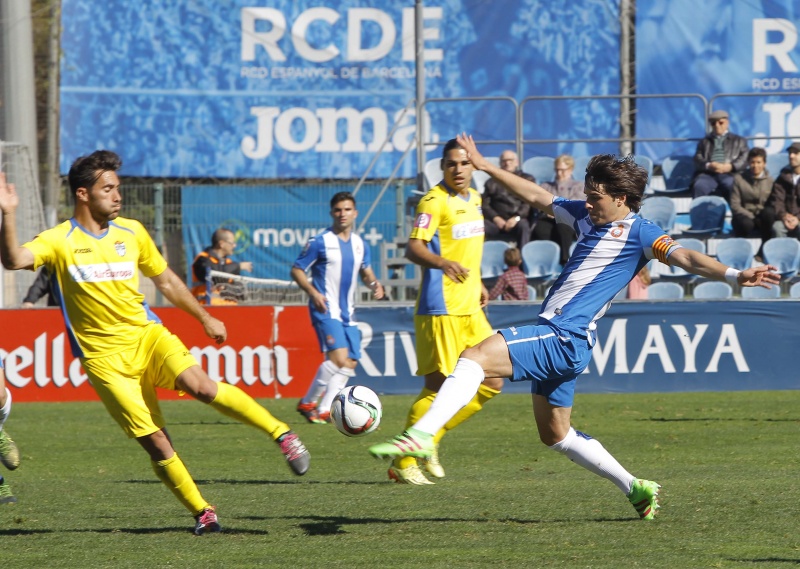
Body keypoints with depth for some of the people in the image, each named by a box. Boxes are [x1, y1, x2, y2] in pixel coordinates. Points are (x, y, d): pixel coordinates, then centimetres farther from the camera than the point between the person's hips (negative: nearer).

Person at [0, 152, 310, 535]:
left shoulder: (131, 232, 8)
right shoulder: (58, 241, -5)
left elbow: (165, 280, 22)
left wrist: (205, 318, 24)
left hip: (147, 335, 2)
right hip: (104, 356, -2)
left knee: (201, 386, -26)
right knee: (155, 442, -8)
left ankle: (282, 434, -16)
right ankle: (202, 513, 6)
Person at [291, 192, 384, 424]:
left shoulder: (360, 244, 11)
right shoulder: (320, 242, -7)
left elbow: (365, 272, 22)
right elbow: (296, 269, -4)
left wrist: (374, 283, -1)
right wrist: (312, 292, -19)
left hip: (347, 313, 7)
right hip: (326, 310, -7)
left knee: (350, 363, 3)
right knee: (339, 357, -21)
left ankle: (324, 410, 8)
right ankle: (308, 402, -7)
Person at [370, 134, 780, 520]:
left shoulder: (638, 233, -6)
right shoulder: (587, 216, 17)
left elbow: (684, 257, -18)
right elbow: (537, 197, 28)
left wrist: (735, 275, -34)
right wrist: (485, 166, 33)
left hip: (566, 339, -10)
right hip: (553, 336, 10)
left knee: (476, 356, -25)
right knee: (556, 436, 17)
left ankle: (421, 435, -38)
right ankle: (637, 490, 23)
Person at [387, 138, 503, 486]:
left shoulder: (474, 199, 14)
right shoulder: (434, 201, -13)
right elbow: (413, 248, -25)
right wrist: (442, 263, -42)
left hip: (470, 310, 8)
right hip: (441, 310, -8)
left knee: (492, 383, 6)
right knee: (439, 387, -7)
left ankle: (431, 439, 15)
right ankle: (403, 463, 4)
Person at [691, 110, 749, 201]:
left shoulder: (739, 140, 26)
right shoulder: (704, 141, 31)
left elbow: (744, 159, 10)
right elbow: (697, 159, 15)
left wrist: (729, 167, -10)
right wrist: (708, 166, -9)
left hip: (729, 174, -1)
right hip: (707, 174, 1)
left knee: (732, 185, -37)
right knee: (699, 186, -34)